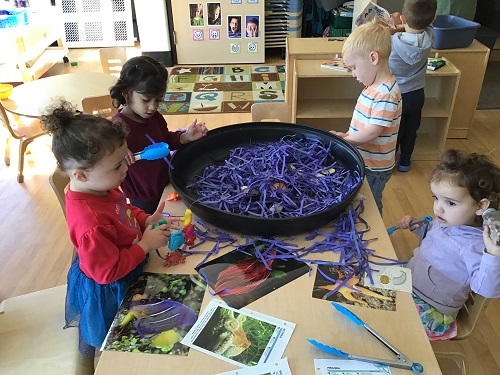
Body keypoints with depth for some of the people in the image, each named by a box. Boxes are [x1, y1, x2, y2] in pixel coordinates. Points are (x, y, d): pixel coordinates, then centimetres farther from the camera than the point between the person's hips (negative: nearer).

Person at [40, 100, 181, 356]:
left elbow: (124, 210, 6)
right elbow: (108, 272, -32)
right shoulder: (91, 224, -42)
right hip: (107, 290, -8)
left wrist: (147, 221, -11)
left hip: (123, 275, 8)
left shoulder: (101, 188, -15)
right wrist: (146, 245, -26)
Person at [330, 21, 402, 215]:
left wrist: (343, 140, -15)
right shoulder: (376, 87, 4)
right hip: (364, 161, 9)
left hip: (374, 169, -9)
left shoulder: (385, 95, -27)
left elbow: (371, 133, -28)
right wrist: (348, 136, -1)